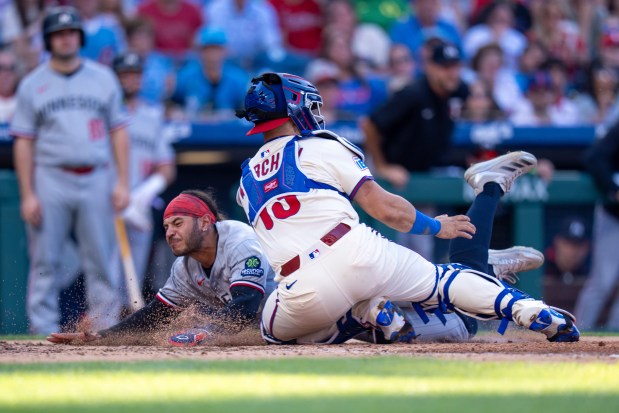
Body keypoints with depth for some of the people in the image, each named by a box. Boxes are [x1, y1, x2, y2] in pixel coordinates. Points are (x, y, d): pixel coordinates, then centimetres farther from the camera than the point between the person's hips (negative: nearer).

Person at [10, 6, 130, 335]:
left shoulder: (103, 78, 11)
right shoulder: (32, 85, 7)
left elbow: (118, 131, 10)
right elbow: (23, 142, 4)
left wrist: (122, 182, 1)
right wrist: (27, 195, -4)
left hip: (95, 181, 1)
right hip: (50, 181, -1)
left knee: (100, 261, 0)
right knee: (45, 262, -2)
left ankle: (106, 330, 3)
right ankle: (44, 334, 1)